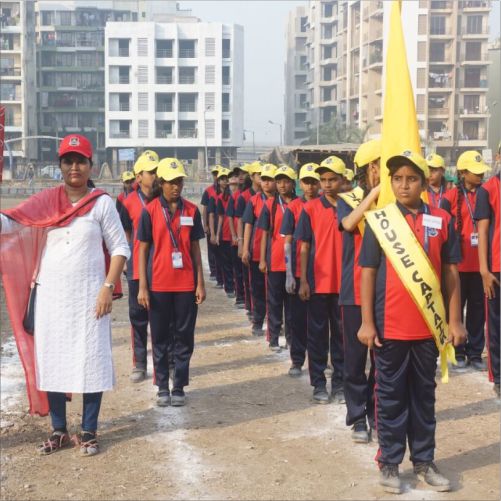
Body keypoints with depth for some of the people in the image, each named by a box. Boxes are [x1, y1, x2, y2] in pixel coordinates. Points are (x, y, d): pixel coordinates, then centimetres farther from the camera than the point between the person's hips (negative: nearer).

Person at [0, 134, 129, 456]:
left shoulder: (102, 203, -1)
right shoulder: (46, 201, 4)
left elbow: (120, 248, -1)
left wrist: (108, 288, -11)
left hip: (89, 295, -2)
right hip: (50, 294, 3)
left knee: (91, 362, 2)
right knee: (50, 361, 7)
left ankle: (89, 433, 15)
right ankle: (59, 432, 21)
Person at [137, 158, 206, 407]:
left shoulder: (191, 211, 4)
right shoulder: (150, 211, -2)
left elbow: (195, 248, 8)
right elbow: (143, 249, 1)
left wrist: (200, 283, 3)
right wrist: (142, 287, -4)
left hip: (186, 284, 2)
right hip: (158, 284, -1)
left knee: (184, 337, 5)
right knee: (160, 338, 7)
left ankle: (179, 387, 15)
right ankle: (162, 388, 16)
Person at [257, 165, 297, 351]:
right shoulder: (270, 205, 1)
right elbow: (265, 233, 4)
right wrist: (262, 259, 0)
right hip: (274, 261, 0)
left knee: (292, 300, 9)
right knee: (274, 301, 5)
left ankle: (291, 336, 19)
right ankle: (274, 338, 11)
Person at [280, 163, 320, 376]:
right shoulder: (293, 207, 0)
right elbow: (287, 242, 0)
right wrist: (289, 274, -5)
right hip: (299, 271, -1)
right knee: (299, 318, 6)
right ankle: (297, 361, 14)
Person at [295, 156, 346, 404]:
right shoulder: (311, 209, -1)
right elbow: (305, 247, 0)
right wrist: (303, 281, -5)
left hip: (344, 282, 1)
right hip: (318, 281, -1)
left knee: (342, 333, 8)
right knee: (318, 334, 6)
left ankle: (339, 383, 18)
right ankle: (319, 384, 15)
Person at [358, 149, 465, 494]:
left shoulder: (442, 221, 2)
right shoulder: (379, 220, -3)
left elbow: (451, 273, 5)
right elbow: (368, 273, -1)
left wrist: (455, 321, 2)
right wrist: (367, 322, -5)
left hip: (429, 325, 2)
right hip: (389, 326, -2)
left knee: (424, 395, 13)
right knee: (391, 396, 7)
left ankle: (424, 461, 24)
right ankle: (390, 463, 18)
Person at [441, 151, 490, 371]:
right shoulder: (451, 197, -4)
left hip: (481, 263, 3)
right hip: (458, 263, -3)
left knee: (478, 309, 8)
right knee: (456, 308, 6)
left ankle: (475, 352, 17)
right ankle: (458, 353, 15)